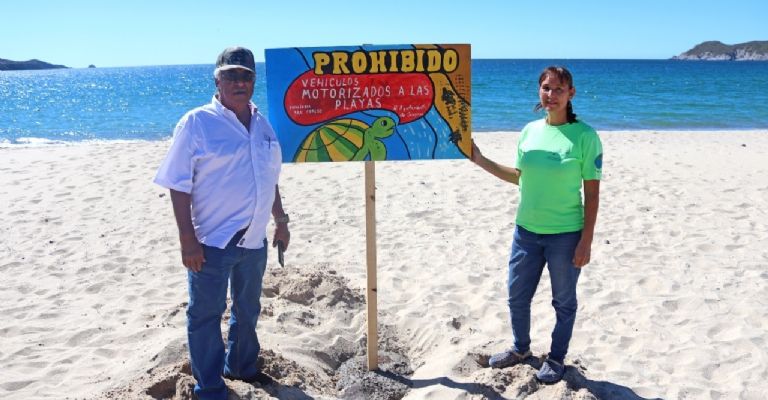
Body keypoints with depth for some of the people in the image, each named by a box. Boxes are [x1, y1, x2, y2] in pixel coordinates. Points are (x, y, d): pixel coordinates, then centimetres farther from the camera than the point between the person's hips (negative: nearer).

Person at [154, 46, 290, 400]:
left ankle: (241, 366, 42)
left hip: (254, 239, 6)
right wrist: (187, 239, -18)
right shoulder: (196, 123, -11)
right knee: (206, 316, 5)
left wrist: (281, 220, 18)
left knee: (248, 309, 21)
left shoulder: (262, 124, 8)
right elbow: (180, 186, -14)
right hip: (211, 241, -6)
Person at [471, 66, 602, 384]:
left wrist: (586, 241, -12)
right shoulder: (530, 131, 3)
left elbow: (592, 193, -9)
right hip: (526, 230, 5)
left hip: (565, 235, -5)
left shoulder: (585, 136, -10)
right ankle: (521, 349, 40)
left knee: (563, 302, 12)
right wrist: (480, 160, 5)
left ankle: (556, 358, 33)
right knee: (517, 297, 16)